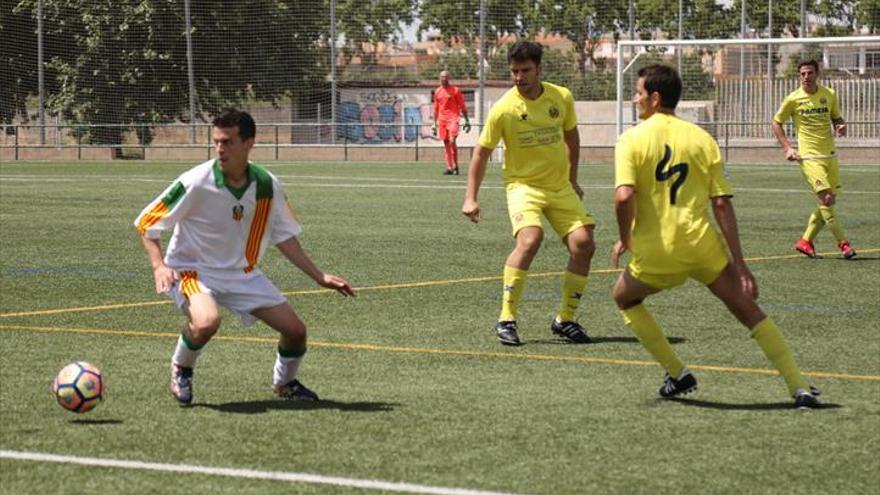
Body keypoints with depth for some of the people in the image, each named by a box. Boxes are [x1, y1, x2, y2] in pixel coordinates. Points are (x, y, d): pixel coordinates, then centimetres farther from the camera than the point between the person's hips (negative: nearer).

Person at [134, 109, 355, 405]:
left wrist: (319, 277, 1)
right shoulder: (196, 182, -21)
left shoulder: (267, 185, -8)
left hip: (243, 273, 5)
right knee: (207, 322, -36)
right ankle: (181, 370, -3)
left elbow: (284, 236, 6)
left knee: (295, 330, -3)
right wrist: (159, 266, -27)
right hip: (193, 270, -5)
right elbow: (146, 223, -12)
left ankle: (284, 383, 30)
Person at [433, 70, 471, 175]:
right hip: (442, 120, 5)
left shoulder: (455, 90, 0)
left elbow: (462, 106, 2)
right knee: (446, 143, 3)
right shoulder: (437, 91, 13)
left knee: (452, 141, -17)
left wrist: (466, 120, -2)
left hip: (453, 118, -5)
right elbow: (436, 109, 20)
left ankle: (455, 166, -7)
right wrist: (434, 123, 18)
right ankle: (449, 167, 6)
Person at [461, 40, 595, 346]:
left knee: (583, 244, -11)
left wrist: (572, 180, 21)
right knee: (530, 239, -30)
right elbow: (482, 152, -3)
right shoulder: (504, 109, -13)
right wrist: (471, 198, -7)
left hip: (560, 187, 4)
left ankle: (565, 319, 6)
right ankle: (506, 319, -21)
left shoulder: (562, 98, -2)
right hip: (523, 185, -4)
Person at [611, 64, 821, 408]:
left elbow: (624, 196, -17)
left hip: (656, 251, -2)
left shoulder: (631, 140, -1)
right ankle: (800, 389, 3)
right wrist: (739, 263, 2)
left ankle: (677, 374, 21)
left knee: (625, 297, 27)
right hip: (702, 243, 2)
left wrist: (624, 239, 1)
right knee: (748, 311, 11)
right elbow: (722, 204, 2)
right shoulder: (702, 138, 7)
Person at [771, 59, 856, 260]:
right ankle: (843, 243, -9)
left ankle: (806, 241, 20)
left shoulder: (829, 95, 5)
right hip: (809, 156, -5)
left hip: (829, 155, 5)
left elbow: (837, 118, 19)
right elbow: (776, 123, 7)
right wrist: (787, 148, -3)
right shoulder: (793, 99, -4)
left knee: (829, 201, 6)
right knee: (825, 198, -16)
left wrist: (841, 126, -6)